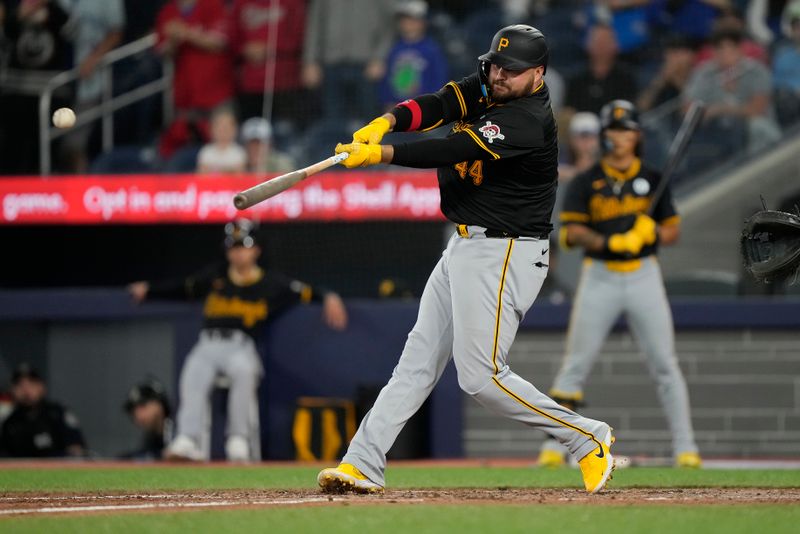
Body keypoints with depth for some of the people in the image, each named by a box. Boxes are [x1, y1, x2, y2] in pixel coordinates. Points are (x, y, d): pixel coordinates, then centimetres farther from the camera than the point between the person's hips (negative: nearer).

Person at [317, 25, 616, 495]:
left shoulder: (530, 120, -22)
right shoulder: (485, 90, 5)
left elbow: (458, 150, -31)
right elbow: (437, 106, -10)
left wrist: (379, 154, -38)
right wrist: (384, 123, -31)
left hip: (505, 256, -9)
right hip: (466, 247, 9)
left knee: (481, 375, -11)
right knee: (419, 359, 7)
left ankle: (588, 439, 1)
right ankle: (363, 465, 7)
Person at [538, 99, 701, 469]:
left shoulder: (652, 180, 9)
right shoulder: (586, 183, 4)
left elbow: (673, 230, 9)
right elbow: (571, 231, -7)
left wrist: (653, 233, -13)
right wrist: (607, 242, -25)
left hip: (644, 276, 1)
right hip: (600, 277, -1)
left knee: (665, 364, -2)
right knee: (576, 364, -2)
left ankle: (685, 448, 1)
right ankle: (554, 446, 2)